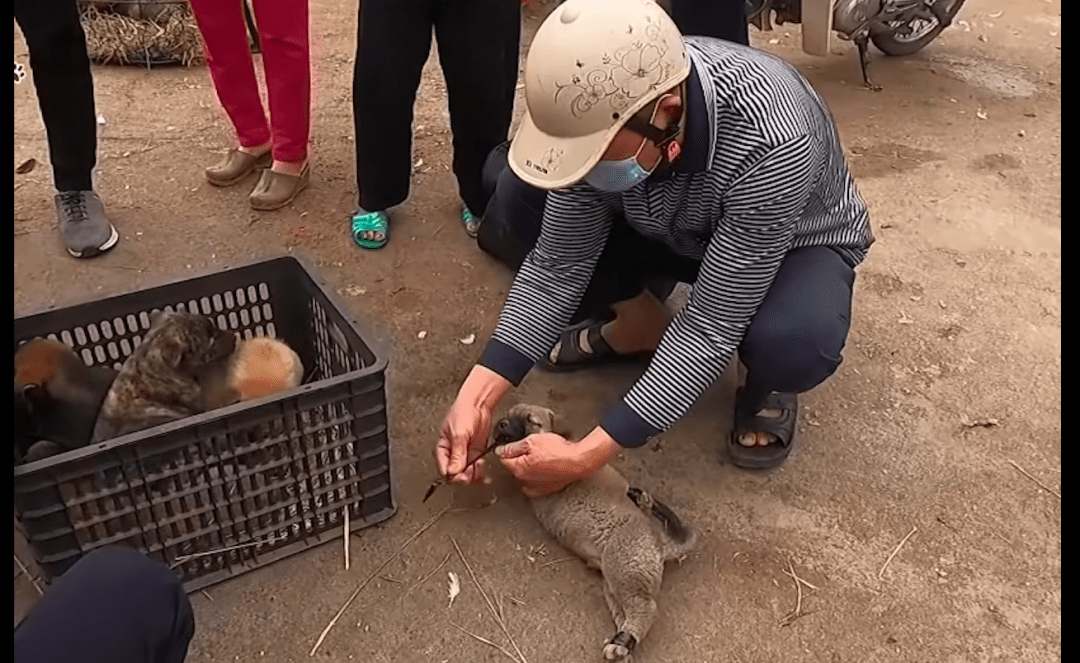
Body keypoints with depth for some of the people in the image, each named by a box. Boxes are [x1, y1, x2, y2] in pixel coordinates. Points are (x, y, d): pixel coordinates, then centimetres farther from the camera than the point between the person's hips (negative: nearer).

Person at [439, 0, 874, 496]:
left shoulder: (770, 144, -41)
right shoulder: (600, 110, -27)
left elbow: (710, 328, -35)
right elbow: (556, 263, -19)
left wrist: (589, 453, -36)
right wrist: (477, 396, -28)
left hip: (794, 244, -4)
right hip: (669, 229, 4)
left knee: (793, 341, -39)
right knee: (519, 198, -16)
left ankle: (767, 383, -1)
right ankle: (637, 323, 5)